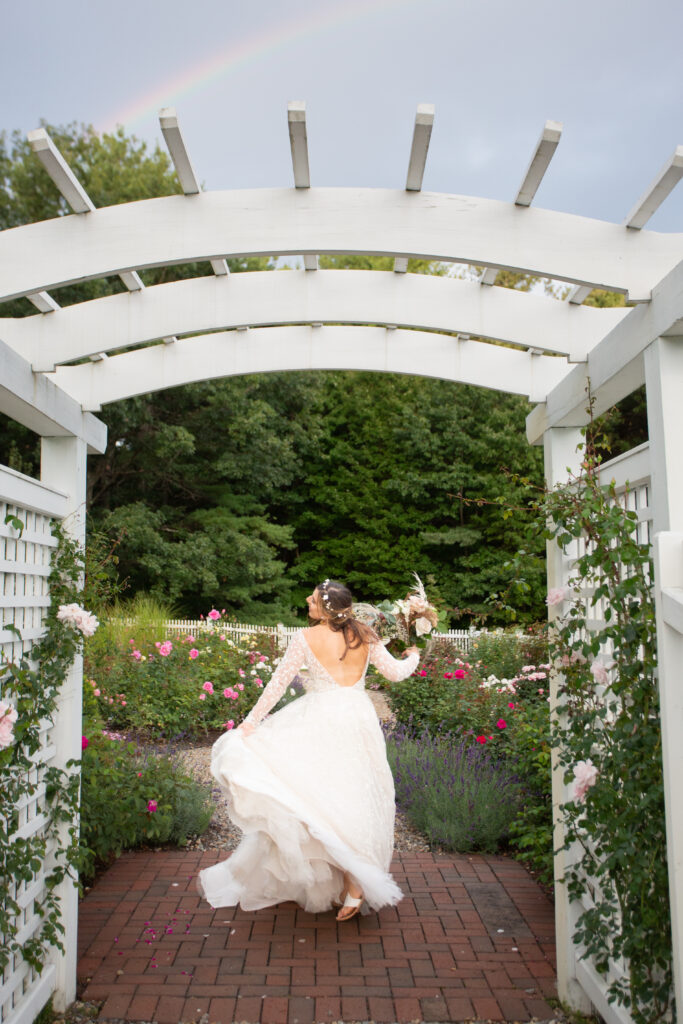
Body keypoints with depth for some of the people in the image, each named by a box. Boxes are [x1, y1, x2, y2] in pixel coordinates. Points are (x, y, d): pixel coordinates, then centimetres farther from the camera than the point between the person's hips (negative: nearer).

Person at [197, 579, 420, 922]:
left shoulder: (306, 638, -6)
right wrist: (413, 657, 33)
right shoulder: (365, 636, 4)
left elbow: (278, 683, -4)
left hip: (319, 723, -4)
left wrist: (250, 723, 3)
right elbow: (395, 672, 10)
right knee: (353, 797, 11)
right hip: (358, 722, 5)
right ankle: (355, 886, 18)